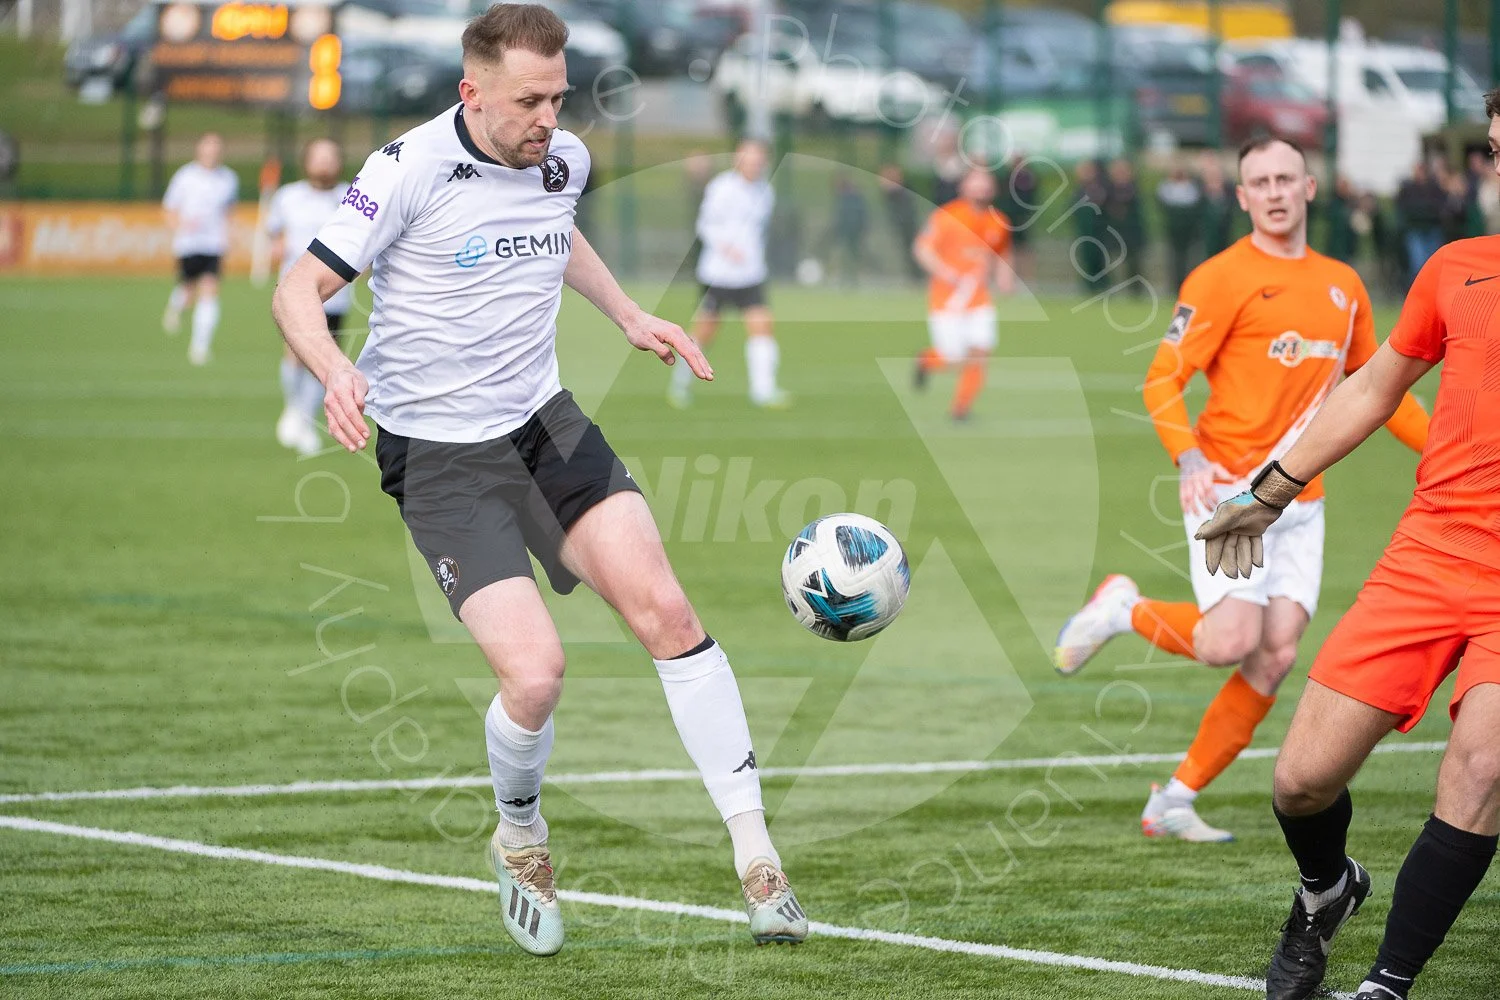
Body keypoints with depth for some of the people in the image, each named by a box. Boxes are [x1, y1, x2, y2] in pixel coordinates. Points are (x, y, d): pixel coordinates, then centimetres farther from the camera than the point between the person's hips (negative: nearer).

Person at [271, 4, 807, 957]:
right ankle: (521, 838, 16)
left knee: (666, 611, -10)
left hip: (545, 422, 5)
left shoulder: (565, 160, 3)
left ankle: (755, 854, -2)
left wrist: (630, 316, 18)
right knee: (535, 672, -17)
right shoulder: (410, 171, -16)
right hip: (439, 455, -5)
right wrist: (335, 370, -33)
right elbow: (300, 290, -14)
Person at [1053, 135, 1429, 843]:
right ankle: (1122, 610, 11)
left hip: (1301, 502, 6)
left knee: (1277, 656, -5)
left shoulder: (1343, 285, 15)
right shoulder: (1223, 278, -5)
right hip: (1230, 487, -6)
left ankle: (1174, 802, 4)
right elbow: (1163, 380, -9)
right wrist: (1188, 457, -26)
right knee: (1231, 642, -20)